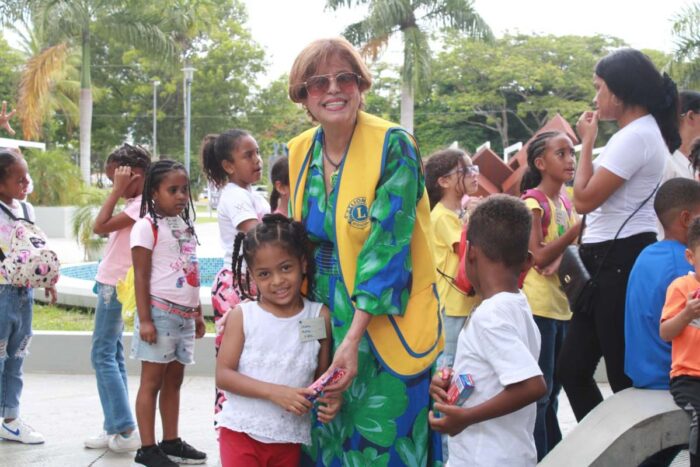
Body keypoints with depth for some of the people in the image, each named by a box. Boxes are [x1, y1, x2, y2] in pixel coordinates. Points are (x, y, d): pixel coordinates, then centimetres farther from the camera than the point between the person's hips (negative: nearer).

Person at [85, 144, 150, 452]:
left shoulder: (143, 205, -17)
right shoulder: (135, 203, 12)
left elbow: (100, 226, -19)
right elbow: (104, 228, 11)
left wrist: (119, 191, -15)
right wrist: (119, 191, 8)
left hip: (116, 287, -10)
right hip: (111, 284, 10)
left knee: (103, 355, -8)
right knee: (111, 355, 11)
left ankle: (125, 430, -7)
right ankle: (116, 429, 14)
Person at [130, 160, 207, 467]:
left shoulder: (185, 225, 13)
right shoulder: (147, 226, -9)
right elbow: (141, 276, -13)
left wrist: (197, 313, 18)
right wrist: (145, 319, -18)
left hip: (184, 315, 7)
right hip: (160, 313, -7)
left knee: (174, 380, 13)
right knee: (152, 381, -2)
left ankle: (171, 442, 21)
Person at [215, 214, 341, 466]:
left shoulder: (320, 316, -2)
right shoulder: (242, 315, -7)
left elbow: (323, 373, 5)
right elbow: (223, 375, -10)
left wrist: (329, 399, -18)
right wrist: (274, 391, -21)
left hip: (289, 439, 2)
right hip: (241, 432, -2)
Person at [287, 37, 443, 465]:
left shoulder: (393, 146, -15)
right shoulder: (299, 153, 3)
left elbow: (387, 245, -20)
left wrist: (354, 337, -24)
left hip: (383, 323, -5)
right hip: (323, 318, 5)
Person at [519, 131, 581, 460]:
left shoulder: (566, 203, 12)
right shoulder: (533, 201, -10)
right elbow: (539, 257, -18)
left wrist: (562, 258, -7)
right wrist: (579, 228, -21)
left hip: (562, 305, 8)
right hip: (538, 306, -8)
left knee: (552, 390, 15)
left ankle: (554, 453, 23)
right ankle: (538, 457, 1)